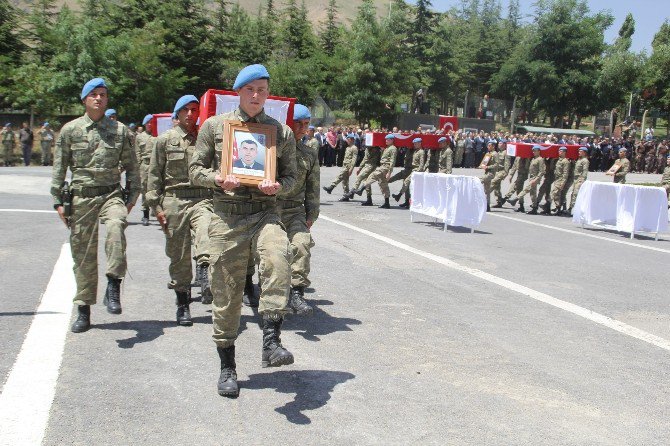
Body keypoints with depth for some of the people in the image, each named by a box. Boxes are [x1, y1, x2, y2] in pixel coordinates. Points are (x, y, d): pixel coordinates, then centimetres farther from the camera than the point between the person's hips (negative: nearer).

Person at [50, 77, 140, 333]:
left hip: (111, 194, -1)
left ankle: (113, 286, -31)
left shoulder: (119, 130, 7)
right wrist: (58, 202, 3)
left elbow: (131, 166, 13)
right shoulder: (70, 130, 6)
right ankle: (84, 309, 15)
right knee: (83, 254, 4)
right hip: (81, 196, 1)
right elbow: (59, 169, 8)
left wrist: (132, 196, 7)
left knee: (115, 226, -34)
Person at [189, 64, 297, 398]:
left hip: (264, 212, 0)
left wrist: (277, 185, -8)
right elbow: (195, 170, 9)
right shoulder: (214, 126, 8)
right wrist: (218, 179, -12)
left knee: (277, 259, -33)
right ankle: (227, 368, 19)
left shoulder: (282, 132, 10)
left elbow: (291, 175, 15)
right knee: (226, 295, 4)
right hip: (226, 215, 0)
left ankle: (271, 341, -30)